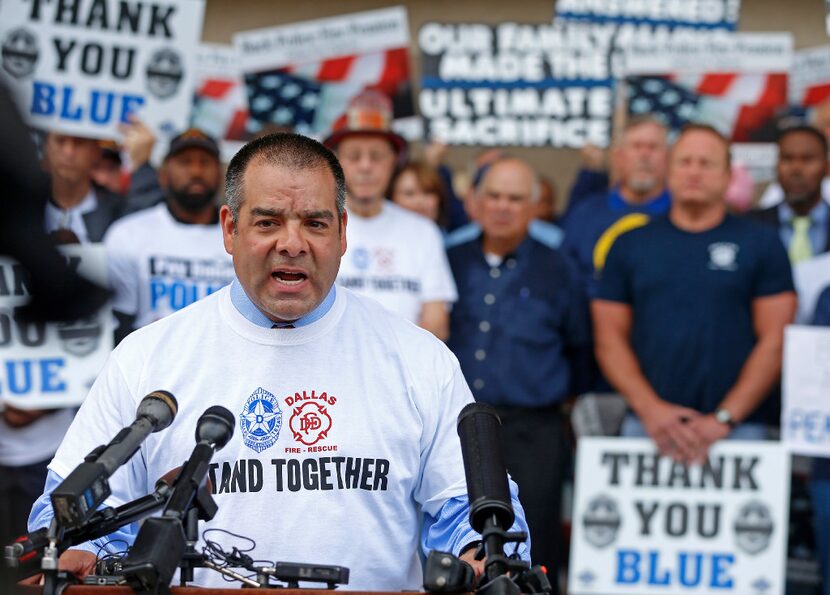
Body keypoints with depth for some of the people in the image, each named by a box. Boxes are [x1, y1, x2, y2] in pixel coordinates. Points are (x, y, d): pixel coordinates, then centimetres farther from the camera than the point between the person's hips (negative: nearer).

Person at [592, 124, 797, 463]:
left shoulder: (761, 244, 6)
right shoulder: (630, 245, 12)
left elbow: (774, 342, 1)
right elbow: (609, 339, 8)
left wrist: (724, 418, -8)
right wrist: (651, 410, -6)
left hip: (736, 431, -1)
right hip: (645, 428, 2)